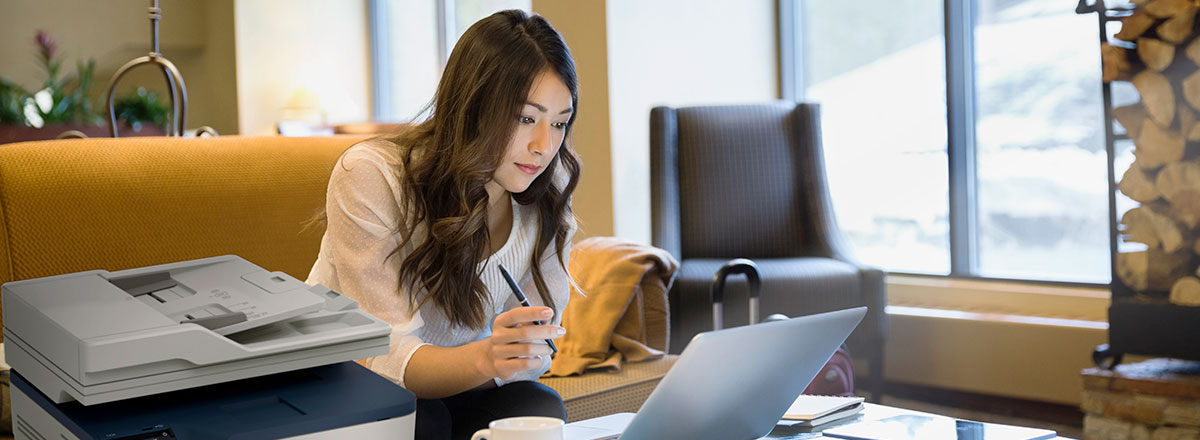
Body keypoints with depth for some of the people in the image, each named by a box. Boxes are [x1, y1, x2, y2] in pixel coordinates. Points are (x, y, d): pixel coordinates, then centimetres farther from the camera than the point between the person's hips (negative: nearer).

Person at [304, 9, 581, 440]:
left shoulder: (547, 198, -9)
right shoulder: (371, 177, -23)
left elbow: (535, 353, -7)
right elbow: (386, 361, -28)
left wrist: (501, 356, -32)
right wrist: (484, 357, -49)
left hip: (448, 389, 4)